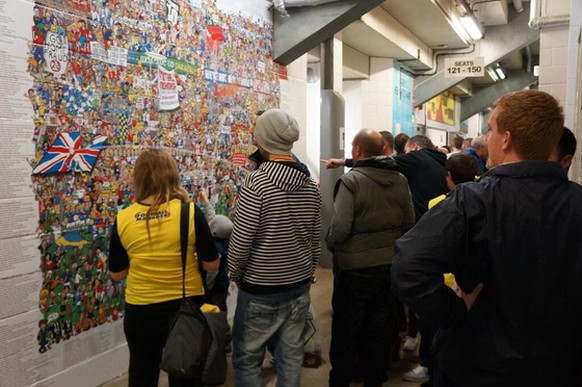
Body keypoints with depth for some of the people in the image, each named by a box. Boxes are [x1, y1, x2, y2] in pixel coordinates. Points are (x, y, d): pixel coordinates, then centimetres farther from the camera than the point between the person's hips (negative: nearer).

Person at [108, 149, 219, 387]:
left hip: (140, 311, 1)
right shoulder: (190, 212, -15)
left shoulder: (122, 219, -9)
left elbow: (116, 274, 2)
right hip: (186, 306, -1)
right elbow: (212, 264, -8)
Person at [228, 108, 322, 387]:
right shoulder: (310, 184, 1)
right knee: (291, 358, 15)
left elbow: (240, 240, -17)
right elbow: (315, 240, 9)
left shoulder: (256, 182, -18)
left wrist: (235, 274, 0)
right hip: (299, 286, 6)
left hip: (260, 290, -6)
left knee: (246, 359, 9)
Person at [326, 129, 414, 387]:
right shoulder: (400, 180, 0)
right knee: (380, 328, 18)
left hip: (355, 267, -5)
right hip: (390, 265, 5)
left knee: (346, 330, 11)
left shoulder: (350, 180, -18)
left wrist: (330, 243, -2)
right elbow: (409, 223, 5)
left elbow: (340, 227, -22)